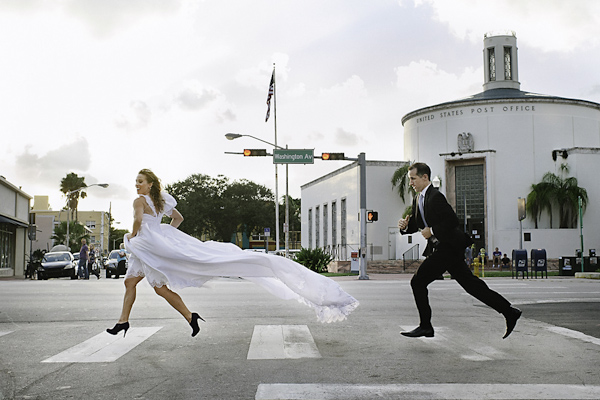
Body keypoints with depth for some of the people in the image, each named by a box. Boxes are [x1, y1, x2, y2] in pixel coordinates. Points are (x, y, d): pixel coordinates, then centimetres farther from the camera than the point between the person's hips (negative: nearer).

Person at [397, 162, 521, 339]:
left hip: (447, 247, -10)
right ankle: (509, 312, 15)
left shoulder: (435, 196, -15)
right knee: (471, 284, 11)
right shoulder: (418, 200, 15)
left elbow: (453, 220, -22)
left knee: (418, 281, -6)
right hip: (442, 248, 10)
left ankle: (425, 326, 3)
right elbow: (417, 224, 19)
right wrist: (406, 225, -2)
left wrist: (432, 231, -18)